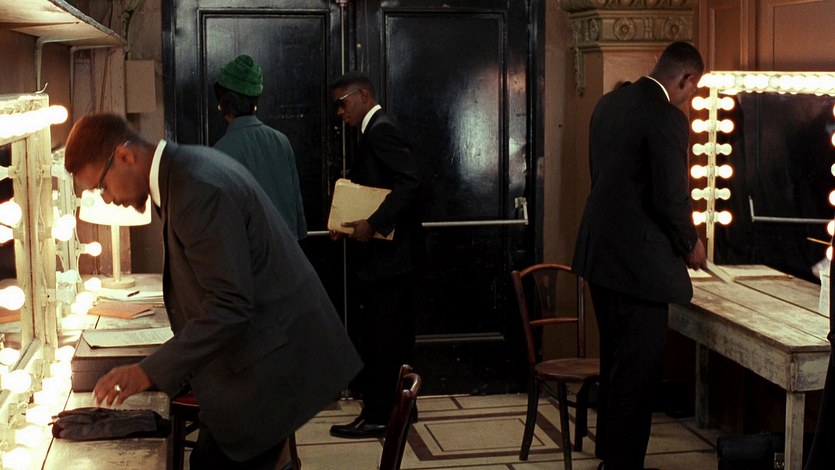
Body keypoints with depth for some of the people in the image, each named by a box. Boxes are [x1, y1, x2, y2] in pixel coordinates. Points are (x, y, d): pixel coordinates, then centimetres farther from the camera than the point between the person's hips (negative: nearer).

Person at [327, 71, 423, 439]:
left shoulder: (381, 130, -13)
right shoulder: (376, 131, 17)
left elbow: (410, 183, -24)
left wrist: (373, 224, -25)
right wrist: (351, 222, 8)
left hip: (383, 255, -10)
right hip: (387, 256, 10)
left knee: (380, 339, -3)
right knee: (391, 338, 14)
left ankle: (378, 416, 3)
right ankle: (395, 406, 22)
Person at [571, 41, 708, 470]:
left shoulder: (609, 102, 10)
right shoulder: (667, 119, -17)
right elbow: (672, 199, -19)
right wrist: (690, 246, 1)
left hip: (598, 253, 10)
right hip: (637, 261, -9)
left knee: (615, 362, 21)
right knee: (639, 370, 0)